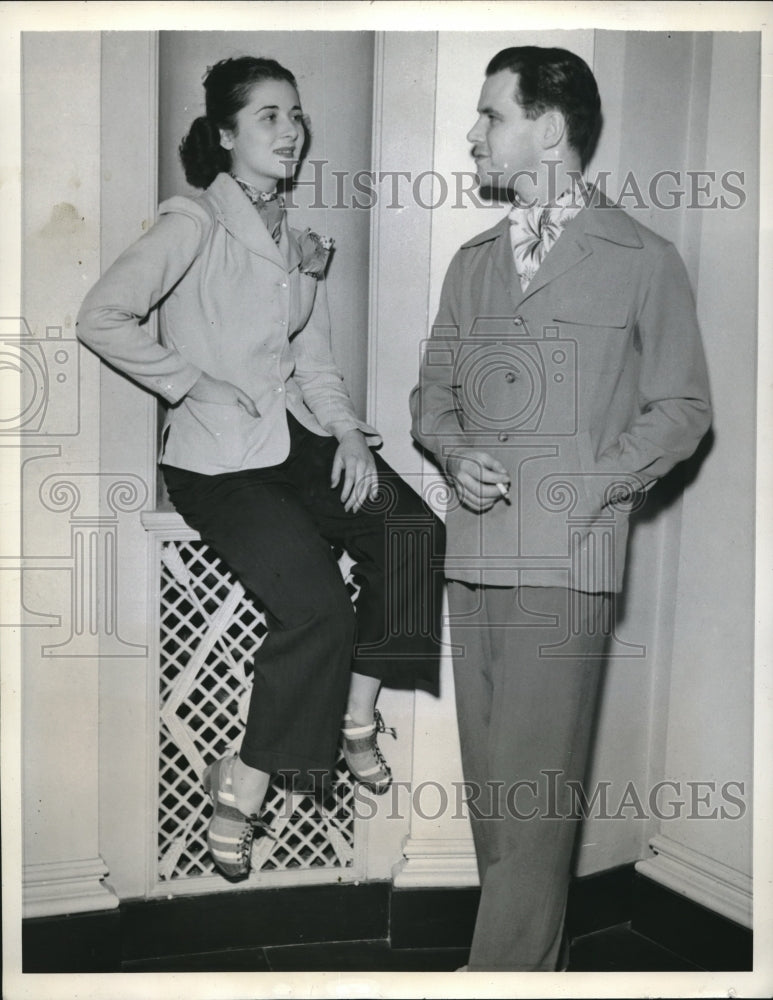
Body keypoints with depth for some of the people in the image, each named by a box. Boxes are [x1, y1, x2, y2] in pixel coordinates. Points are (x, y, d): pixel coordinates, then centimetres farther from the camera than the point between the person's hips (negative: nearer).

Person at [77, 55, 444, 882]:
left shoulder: (300, 243, 18)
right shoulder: (193, 224, -4)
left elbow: (315, 361, 16)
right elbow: (101, 318, -11)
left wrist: (348, 431, -1)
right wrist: (192, 383, -13)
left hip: (299, 435, 7)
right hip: (218, 457, -7)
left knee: (412, 532, -16)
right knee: (317, 606, -22)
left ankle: (357, 715, 0)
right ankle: (242, 787, -3)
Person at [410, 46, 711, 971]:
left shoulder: (643, 261, 3)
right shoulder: (472, 263, 17)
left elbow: (682, 408, 3)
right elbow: (432, 392, 20)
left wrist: (590, 483, -10)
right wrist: (455, 453, -1)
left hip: (567, 558, -5)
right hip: (472, 551, 5)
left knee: (534, 792, -6)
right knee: (488, 782, 10)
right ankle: (536, 958, 26)